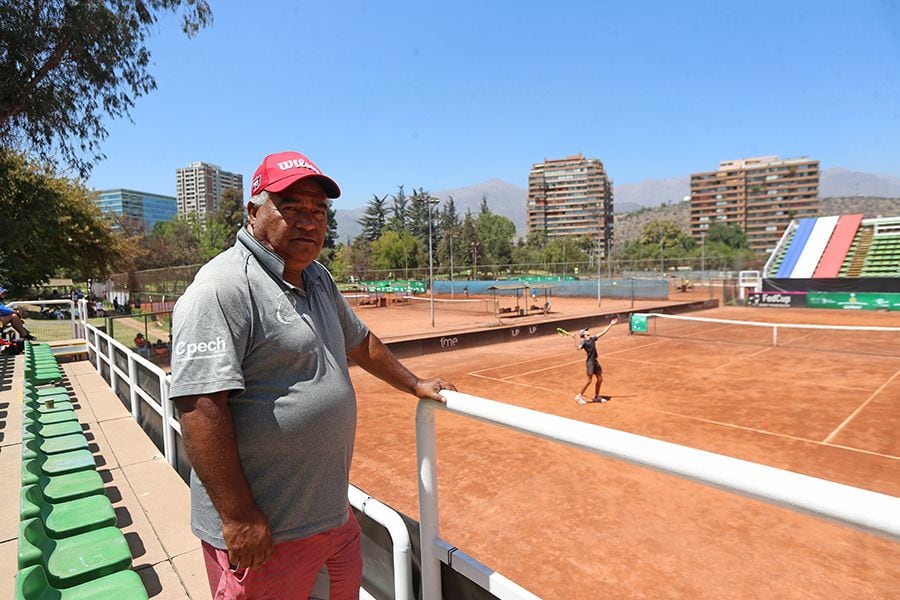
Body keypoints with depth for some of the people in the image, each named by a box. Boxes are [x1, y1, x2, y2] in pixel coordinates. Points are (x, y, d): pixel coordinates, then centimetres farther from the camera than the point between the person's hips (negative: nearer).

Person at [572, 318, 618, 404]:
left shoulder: (592, 339, 11)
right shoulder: (583, 342, -11)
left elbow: (603, 332, 14)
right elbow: (578, 347, -31)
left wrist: (611, 325, 13)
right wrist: (575, 338, -39)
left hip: (595, 361, 8)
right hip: (590, 362, -8)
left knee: (600, 379, 11)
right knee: (589, 380, -6)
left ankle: (596, 397, 26)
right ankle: (579, 396, 6)